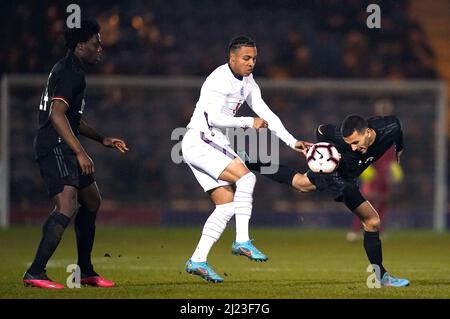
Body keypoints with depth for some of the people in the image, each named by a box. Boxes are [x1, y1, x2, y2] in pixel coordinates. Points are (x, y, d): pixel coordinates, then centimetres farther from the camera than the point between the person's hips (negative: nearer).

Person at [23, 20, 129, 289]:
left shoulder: (74, 70, 20)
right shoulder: (69, 72, -14)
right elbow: (57, 115, -26)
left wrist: (103, 140, 32)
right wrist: (80, 153, -30)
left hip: (65, 147, 11)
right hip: (55, 147, -11)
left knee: (92, 201, 18)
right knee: (67, 206, -23)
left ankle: (86, 271, 27)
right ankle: (35, 272, -25)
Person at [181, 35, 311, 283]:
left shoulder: (247, 83, 11)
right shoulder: (219, 80, -16)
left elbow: (266, 114, 13)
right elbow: (214, 118, -23)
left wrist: (292, 142, 6)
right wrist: (249, 122, -21)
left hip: (216, 146, 9)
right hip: (198, 142, -9)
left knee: (227, 205, 3)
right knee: (245, 176, -24)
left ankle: (197, 261, 5)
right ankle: (242, 241, -21)